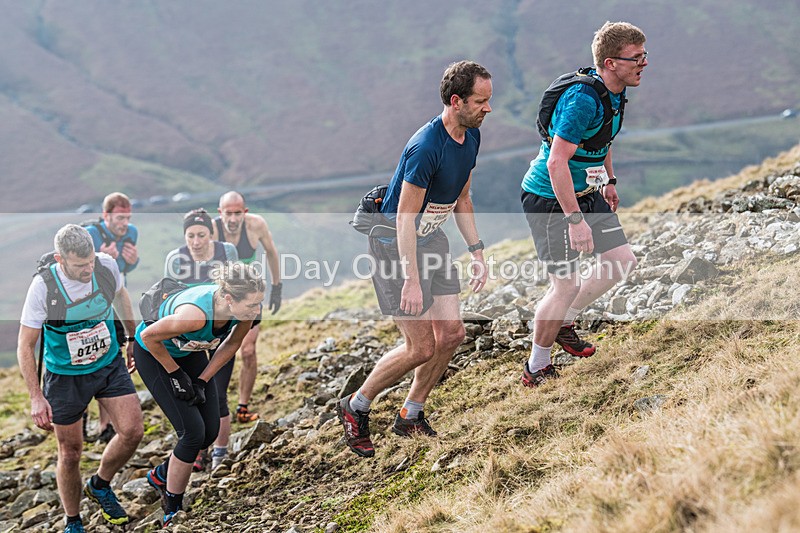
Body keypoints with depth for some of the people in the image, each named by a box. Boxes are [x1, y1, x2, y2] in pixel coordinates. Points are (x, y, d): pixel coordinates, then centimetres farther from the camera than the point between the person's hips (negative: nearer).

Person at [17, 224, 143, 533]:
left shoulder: (107, 265, -16)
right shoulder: (43, 287, -25)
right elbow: (25, 347, -15)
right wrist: (36, 398, -17)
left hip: (109, 365, 3)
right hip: (65, 376, -3)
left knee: (132, 431, -9)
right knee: (70, 453, 4)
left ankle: (100, 485, 20)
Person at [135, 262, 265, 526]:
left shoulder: (246, 310, -24)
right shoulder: (196, 312, -43)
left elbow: (233, 343, -3)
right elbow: (149, 337, -27)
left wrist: (202, 380, -7)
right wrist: (176, 374, -16)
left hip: (190, 351, 6)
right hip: (153, 352, -6)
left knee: (211, 431, 3)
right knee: (193, 433, -11)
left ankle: (162, 474, 30)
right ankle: (172, 513, 7)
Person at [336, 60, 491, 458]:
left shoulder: (471, 136, 2)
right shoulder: (426, 147, -27)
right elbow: (405, 216, -25)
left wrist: (476, 251, 12)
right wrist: (412, 280, -25)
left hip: (432, 238, 9)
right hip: (395, 243, -9)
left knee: (451, 332, 4)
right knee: (421, 347, -7)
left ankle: (411, 416, 22)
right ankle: (355, 407, 14)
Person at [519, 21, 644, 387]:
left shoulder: (614, 93, 2)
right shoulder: (583, 99, -27)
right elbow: (557, 163, -31)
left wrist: (609, 182, 27)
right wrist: (575, 220, -32)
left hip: (586, 193, 9)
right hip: (549, 198, -9)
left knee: (622, 261, 6)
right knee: (566, 285, -7)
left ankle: (565, 323, 25)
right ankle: (535, 369, 12)